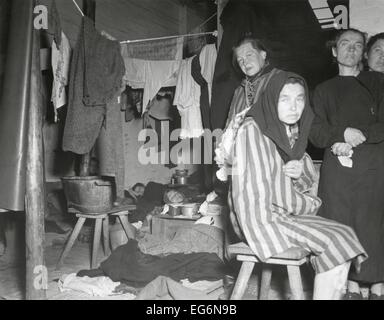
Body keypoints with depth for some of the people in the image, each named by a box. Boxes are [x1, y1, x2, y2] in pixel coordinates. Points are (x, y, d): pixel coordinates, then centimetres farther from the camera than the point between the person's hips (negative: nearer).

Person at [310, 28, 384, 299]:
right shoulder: (324, 90, 19)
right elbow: (316, 132, 7)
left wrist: (360, 137, -13)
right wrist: (343, 133, -11)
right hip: (337, 165, 2)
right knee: (342, 225, 0)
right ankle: (352, 286, 10)